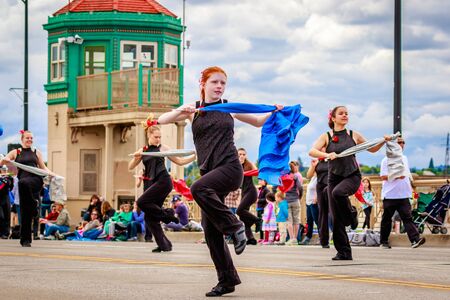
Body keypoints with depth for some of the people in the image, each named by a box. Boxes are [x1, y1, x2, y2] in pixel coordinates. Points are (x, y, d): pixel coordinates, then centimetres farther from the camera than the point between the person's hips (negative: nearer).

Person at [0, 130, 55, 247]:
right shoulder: (15, 152, 16)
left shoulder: (36, 152, 20)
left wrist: (50, 173, 1)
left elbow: (43, 167, 21)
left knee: (24, 182, -39)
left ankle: (35, 205, -21)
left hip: (36, 179, -1)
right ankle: (25, 239, 3)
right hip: (23, 180, 1)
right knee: (25, 211, -4)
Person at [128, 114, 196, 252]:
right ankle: (164, 245, 7)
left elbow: (180, 161, 8)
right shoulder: (142, 150, 12)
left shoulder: (163, 148, 3)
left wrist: (194, 156, -6)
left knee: (142, 202, -24)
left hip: (163, 181, -5)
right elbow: (130, 167, 11)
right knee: (149, 217, 0)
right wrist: (136, 157, -9)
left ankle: (166, 215, -6)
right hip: (149, 183, 5)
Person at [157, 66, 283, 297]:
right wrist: (181, 112, -20)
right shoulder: (193, 109, 10)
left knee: (198, 188, -33)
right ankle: (227, 280, 10)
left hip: (230, 167, -4)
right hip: (209, 172, 4)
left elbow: (259, 121, 22)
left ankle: (233, 226, -17)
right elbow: (162, 120, -2)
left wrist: (274, 112, 3)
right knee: (210, 230, 0)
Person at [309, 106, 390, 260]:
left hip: (352, 176, -1)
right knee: (336, 217, -3)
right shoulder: (326, 137, 2)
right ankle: (344, 252, 6)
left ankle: (351, 214, -6)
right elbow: (312, 151, -14)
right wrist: (327, 155, -31)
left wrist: (384, 141, 1)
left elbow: (372, 149, 18)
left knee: (338, 192, -35)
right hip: (334, 177, 1)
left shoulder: (354, 135, 5)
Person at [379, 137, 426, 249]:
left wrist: (410, 187, 20)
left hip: (404, 195, 4)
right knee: (386, 219, 5)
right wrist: (396, 176, -22)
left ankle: (415, 240, -20)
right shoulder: (387, 160, -3)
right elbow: (383, 176, -10)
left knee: (407, 217, -8)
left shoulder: (404, 158, 17)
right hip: (390, 195, -4)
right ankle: (383, 242, 15)